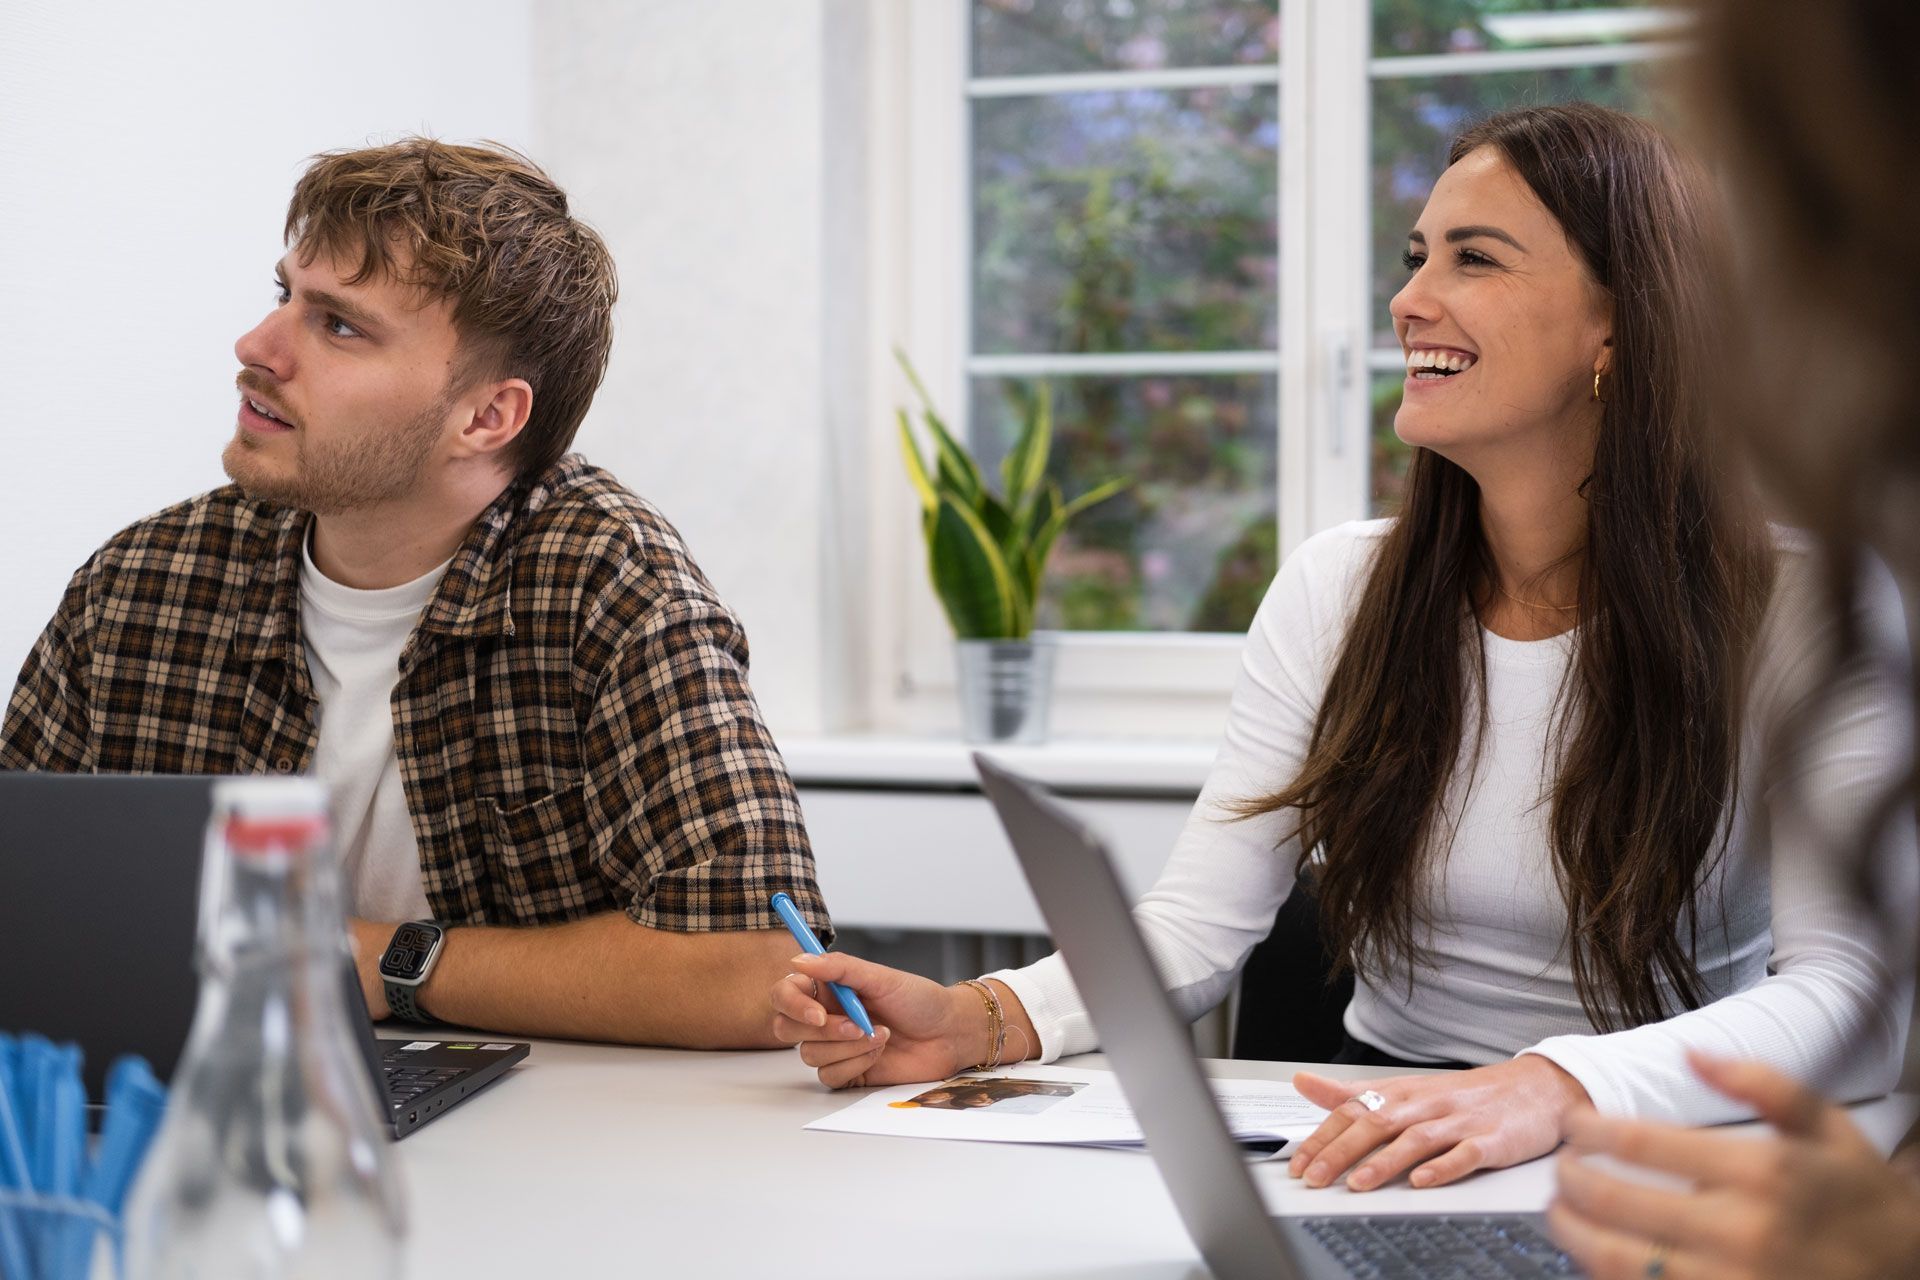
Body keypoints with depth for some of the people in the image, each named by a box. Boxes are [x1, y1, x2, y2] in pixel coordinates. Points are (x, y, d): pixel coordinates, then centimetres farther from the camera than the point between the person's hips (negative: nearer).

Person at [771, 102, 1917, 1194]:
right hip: (1383, 1137, 3)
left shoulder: (1800, 606, -8)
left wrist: (1556, 1086, -36)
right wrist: (979, 1021, -17)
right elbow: (1198, 924, 3)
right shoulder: (1338, 591, 5)